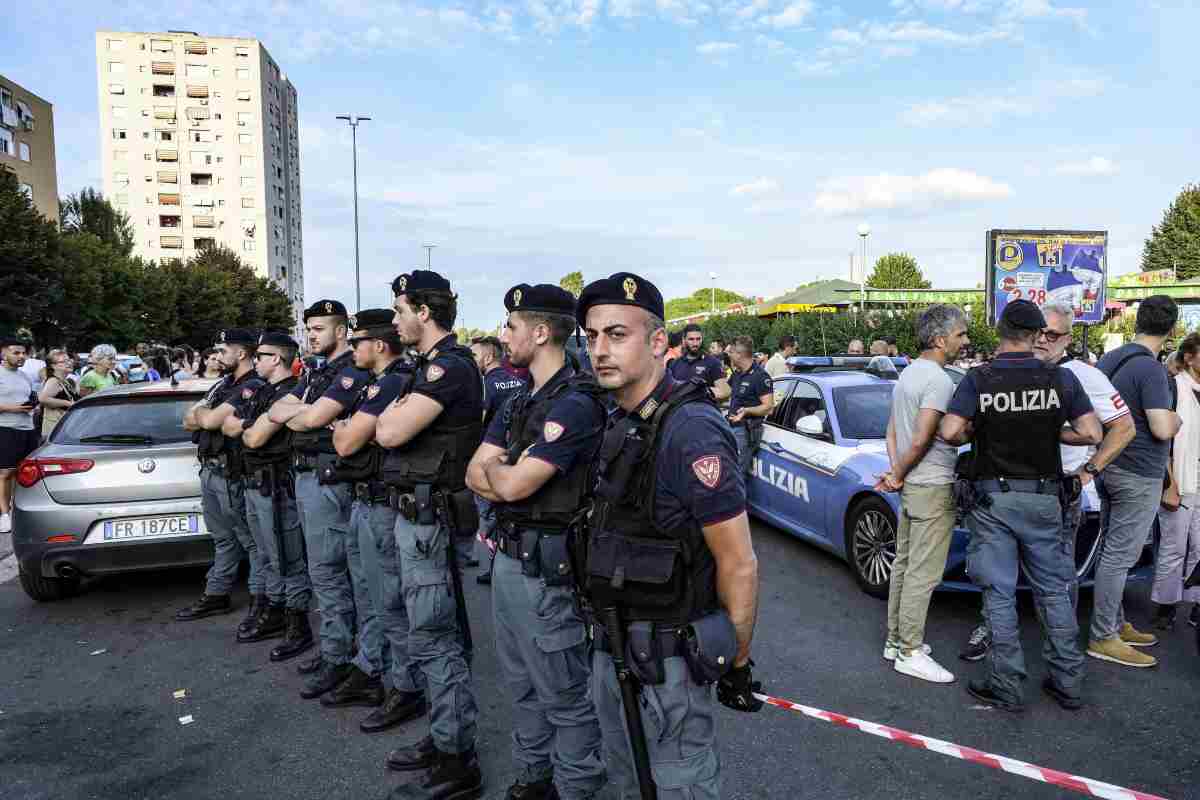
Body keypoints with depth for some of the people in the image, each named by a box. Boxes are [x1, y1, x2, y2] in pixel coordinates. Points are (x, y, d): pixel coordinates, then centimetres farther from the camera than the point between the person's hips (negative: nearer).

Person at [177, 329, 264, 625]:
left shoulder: (253, 388, -15)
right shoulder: (223, 384, 16)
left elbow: (209, 420, -21)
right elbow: (188, 421, 14)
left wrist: (200, 413, 1)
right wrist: (208, 416, -7)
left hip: (231, 476, -9)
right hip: (209, 470, 10)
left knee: (252, 540, -1)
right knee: (223, 539, 18)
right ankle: (216, 595, 28)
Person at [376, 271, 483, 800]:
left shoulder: (449, 365, -18)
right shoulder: (435, 365, 15)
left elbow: (389, 433, -24)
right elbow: (393, 430, 17)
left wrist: (394, 408, -6)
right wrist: (400, 410, -1)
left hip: (428, 515, -10)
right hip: (420, 512, 10)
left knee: (432, 639, -3)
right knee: (438, 636, 18)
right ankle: (444, 739, 32)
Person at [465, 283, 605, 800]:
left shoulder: (575, 404, -19)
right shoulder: (519, 402, 11)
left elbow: (510, 485, -23)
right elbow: (475, 475, 4)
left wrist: (496, 467, -1)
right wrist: (513, 470, -14)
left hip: (546, 566, -9)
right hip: (507, 556, 9)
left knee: (564, 695, 6)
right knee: (522, 685, 21)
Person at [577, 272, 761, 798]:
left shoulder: (691, 431, -24)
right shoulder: (620, 423, 4)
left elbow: (739, 565, -20)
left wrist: (737, 663, -12)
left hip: (668, 655, -8)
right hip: (612, 645, 9)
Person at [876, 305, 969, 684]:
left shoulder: (908, 372, 12)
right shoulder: (939, 381, -18)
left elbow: (892, 429, 14)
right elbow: (921, 441, -22)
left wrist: (895, 471, 5)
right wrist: (899, 476, -8)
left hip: (910, 486, 10)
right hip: (932, 487, -10)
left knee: (904, 564, 15)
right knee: (924, 574, -3)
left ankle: (896, 640, 25)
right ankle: (909, 653, 4)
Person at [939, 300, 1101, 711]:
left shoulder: (977, 380, -10)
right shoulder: (1061, 379, -4)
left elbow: (949, 432, -19)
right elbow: (1091, 433, -6)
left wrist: (975, 433, 1)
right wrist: (1051, 433, 9)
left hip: (993, 498, -2)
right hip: (1043, 498, 2)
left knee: (999, 593, 5)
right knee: (1053, 590, 15)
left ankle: (1007, 686, 11)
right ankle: (1068, 682, 24)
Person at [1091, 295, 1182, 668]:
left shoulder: (1109, 359, 8)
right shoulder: (1150, 369, -17)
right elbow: (1162, 429, -22)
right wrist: (1176, 418, -1)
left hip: (1109, 467, 9)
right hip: (1138, 475, -9)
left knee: (1114, 551, 16)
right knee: (1119, 557, -3)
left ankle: (1117, 624, 28)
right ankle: (1102, 638, 3)